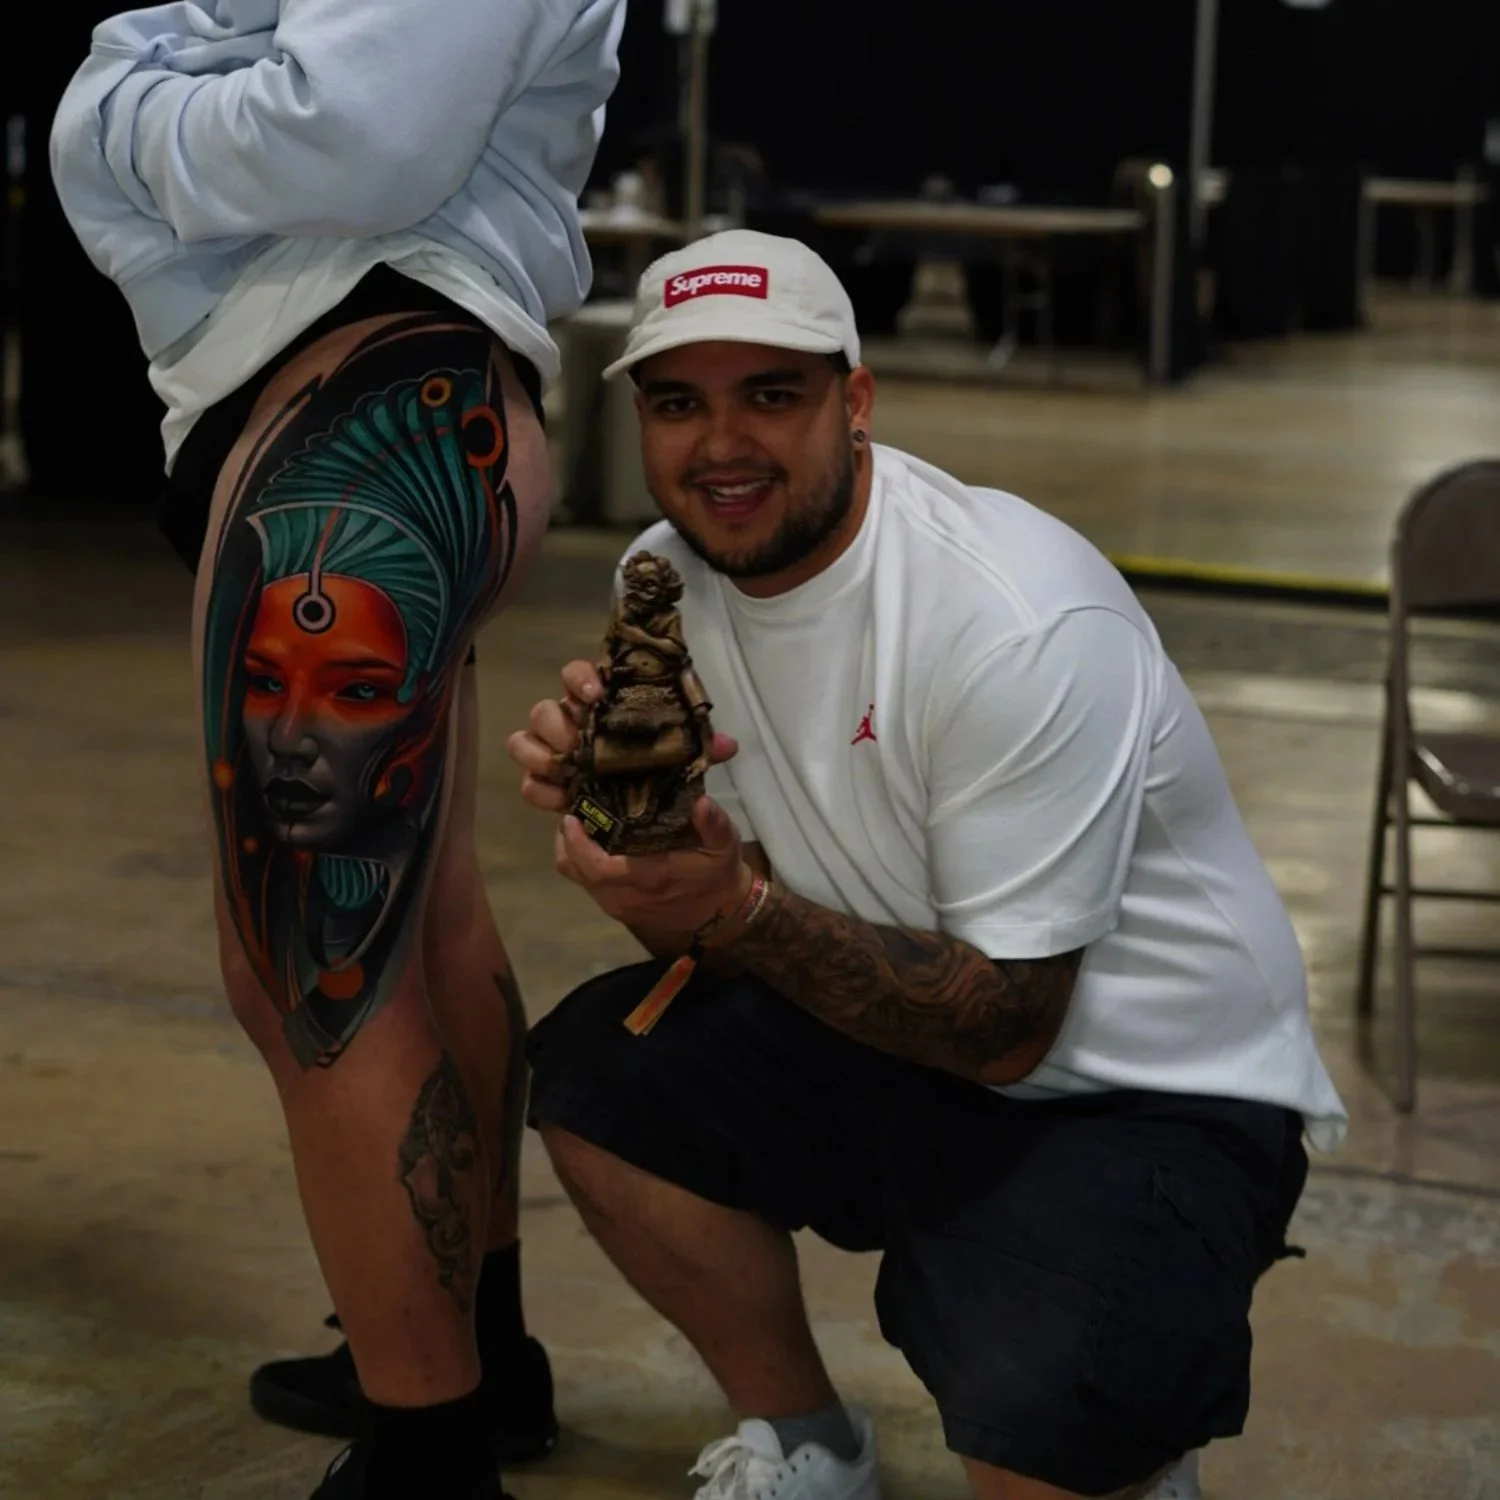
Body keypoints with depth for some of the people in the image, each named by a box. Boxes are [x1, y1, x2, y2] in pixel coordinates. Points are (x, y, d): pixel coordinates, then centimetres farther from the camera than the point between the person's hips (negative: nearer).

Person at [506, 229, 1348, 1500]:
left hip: (1155, 1094, -7)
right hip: (897, 1030, 7)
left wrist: (740, 908, -34)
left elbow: (1007, 1029, -24)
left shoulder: (1022, 624, -26)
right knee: (592, 1073, -11)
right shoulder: (669, 578, -3)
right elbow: (709, 929, 0)